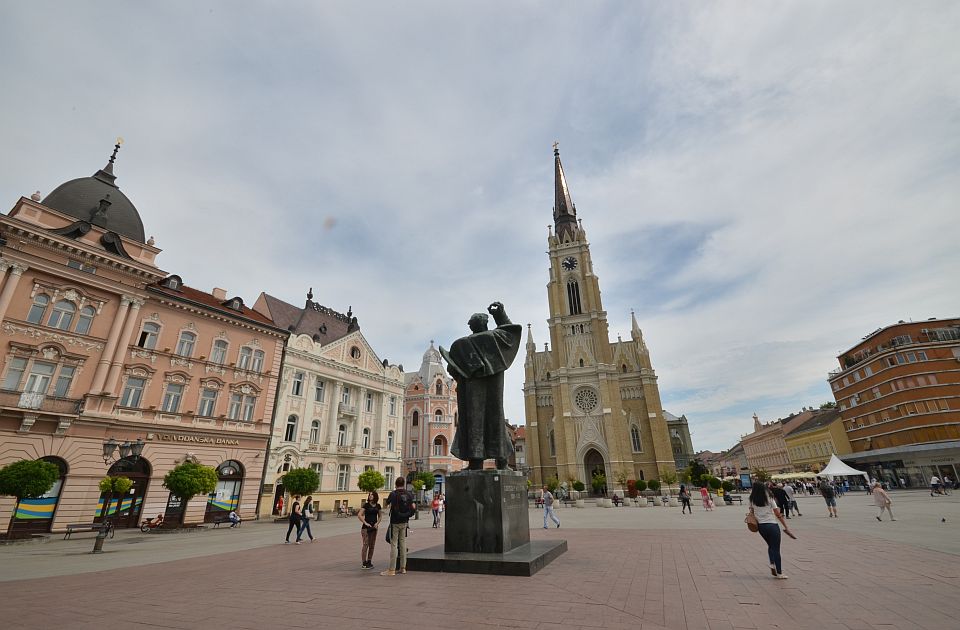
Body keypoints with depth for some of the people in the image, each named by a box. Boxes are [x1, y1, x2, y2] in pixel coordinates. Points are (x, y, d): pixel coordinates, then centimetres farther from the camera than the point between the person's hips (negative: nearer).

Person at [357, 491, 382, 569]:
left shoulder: (378, 506, 6)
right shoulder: (366, 505, -7)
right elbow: (359, 515, -12)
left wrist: (377, 523, -2)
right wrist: (365, 523, -17)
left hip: (374, 527, 5)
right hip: (366, 527, -5)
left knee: (372, 545, 10)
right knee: (365, 545, -5)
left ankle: (369, 562, 21)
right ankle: (363, 563, 3)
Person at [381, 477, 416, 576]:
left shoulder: (393, 494, -12)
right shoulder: (408, 494, 0)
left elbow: (385, 503, 5)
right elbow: (413, 508, 2)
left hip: (395, 522, -4)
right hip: (404, 522, 4)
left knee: (394, 545, -1)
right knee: (403, 544, 12)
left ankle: (392, 570, 2)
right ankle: (403, 568, 18)